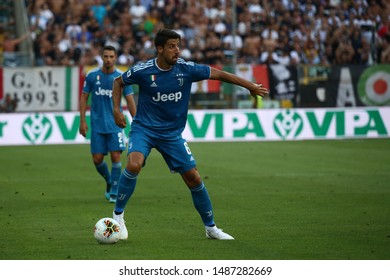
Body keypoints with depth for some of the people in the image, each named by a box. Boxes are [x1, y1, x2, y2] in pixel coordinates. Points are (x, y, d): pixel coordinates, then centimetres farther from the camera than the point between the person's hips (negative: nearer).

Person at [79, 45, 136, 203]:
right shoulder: (92, 76, -1)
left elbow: (130, 101, 2)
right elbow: (84, 97, 6)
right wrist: (82, 121, -1)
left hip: (115, 124, -1)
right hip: (97, 125, 1)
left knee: (116, 157, -10)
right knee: (97, 159, 0)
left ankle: (114, 192, 2)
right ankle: (109, 181, 29)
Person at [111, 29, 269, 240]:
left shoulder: (186, 69, -9)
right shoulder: (143, 71, -13)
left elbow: (219, 74, -1)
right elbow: (118, 82, 6)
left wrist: (251, 86, -2)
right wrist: (116, 109, -6)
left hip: (172, 133, 3)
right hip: (144, 128, -3)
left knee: (193, 177, 0)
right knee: (134, 164, -31)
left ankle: (210, 227, 18)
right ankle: (118, 214, -11)